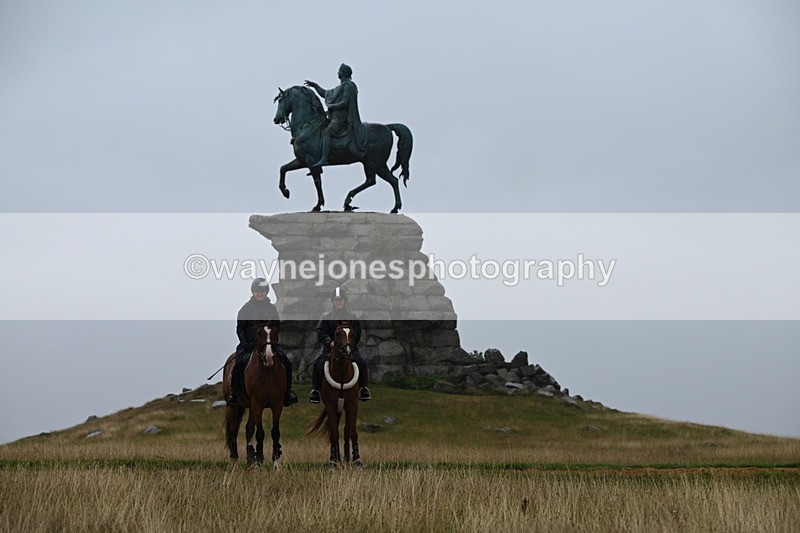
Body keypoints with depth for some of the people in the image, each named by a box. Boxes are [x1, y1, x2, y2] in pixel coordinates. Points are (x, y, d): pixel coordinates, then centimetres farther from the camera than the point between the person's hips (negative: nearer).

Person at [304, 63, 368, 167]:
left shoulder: (348, 86, -9)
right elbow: (325, 94, 32)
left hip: (342, 118, -11)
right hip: (337, 117, 11)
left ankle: (324, 159, -34)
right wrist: (314, 85, 27)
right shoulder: (340, 88, 22)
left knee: (326, 133, -22)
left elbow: (345, 103, -19)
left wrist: (331, 106, -10)